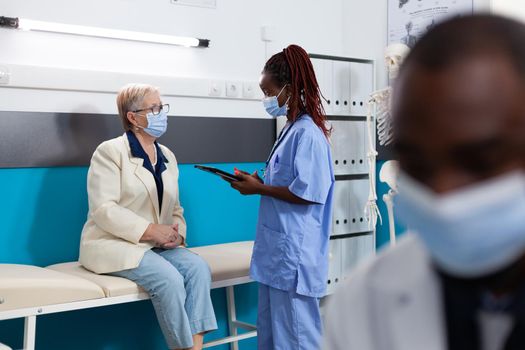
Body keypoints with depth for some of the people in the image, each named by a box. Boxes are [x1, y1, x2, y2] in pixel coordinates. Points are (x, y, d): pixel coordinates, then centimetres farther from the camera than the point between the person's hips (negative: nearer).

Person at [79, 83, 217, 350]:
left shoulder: (167, 157, 15)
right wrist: (151, 230, -21)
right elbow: (104, 210, -16)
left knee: (198, 267, -22)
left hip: (158, 246, 6)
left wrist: (177, 234, -8)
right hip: (114, 244, -6)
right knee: (168, 278, -29)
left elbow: (175, 209, 15)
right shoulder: (110, 151, -6)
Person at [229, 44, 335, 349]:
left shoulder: (307, 133, -17)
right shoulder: (292, 130, 12)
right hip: (279, 249, 10)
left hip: (294, 252, -10)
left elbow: (307, 193, -22)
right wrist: (259, 184, 5)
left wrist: (260, 189, -13)